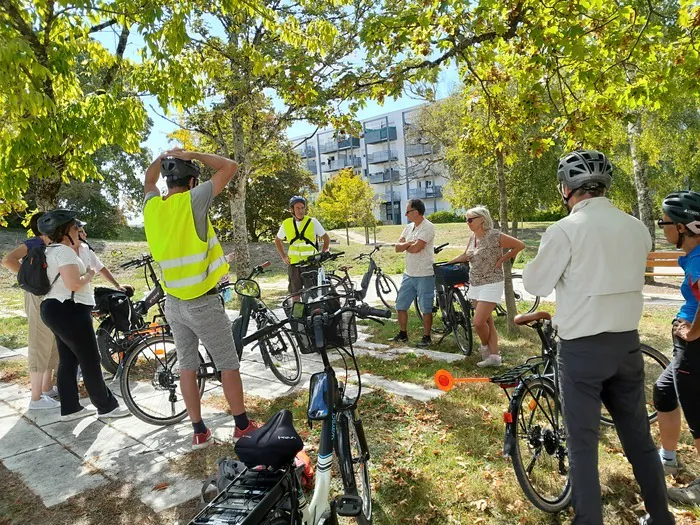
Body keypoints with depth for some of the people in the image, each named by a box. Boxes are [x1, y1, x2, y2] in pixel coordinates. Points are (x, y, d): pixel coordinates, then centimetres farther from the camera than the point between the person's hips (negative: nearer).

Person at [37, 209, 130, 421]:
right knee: (90, 361, -3)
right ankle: (106, 406, 6)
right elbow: (73, 283, -27)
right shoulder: (64, 251, -17)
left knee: (68, 361, 13)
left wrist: (76, 245, 16)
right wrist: (89, 274, -8)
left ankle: (70, 408, 20)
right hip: (69, 311, -11)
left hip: (57, 310, 11)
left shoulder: (53, 250, 17)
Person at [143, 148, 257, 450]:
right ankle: (243, 427, 18)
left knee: (187, 366, 14)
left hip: (173, 303, 6)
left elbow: (149, 181, 26)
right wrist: (193, 156, -3)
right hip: (203, 303, -6)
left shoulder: (152, 206, 2)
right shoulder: (192, 200, -15)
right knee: (228, 365, 7)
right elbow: (230, 167, -11)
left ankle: (199, 432, 22)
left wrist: (164, 157, 21)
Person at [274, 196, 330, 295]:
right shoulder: (286, 224, 4)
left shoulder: (313, 222, -2)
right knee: (295, 293, 7)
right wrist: (283, 257, 11)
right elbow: (277, 240, 20)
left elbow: (326, 238, 5)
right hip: (294, 264, 2)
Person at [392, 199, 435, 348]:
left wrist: (404, 246, -4)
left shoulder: (428, 227, -14)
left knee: (426, 309, 3)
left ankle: (426, 337, 17)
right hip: (408, 274, 8)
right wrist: (409, 243, -16)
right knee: (400, 306, 13)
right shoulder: (408, 227, 10)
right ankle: (402, 334, 28)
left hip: (424, 275, -8)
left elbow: (416, 248, -23)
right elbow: (397, 247, 3)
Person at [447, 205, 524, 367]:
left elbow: (520, 245, -11)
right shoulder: (473, 237, 8)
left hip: (491, 284, -8)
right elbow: (466, 256, 23)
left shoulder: (494, 236, -15)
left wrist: (501, 259, -10)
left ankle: (485, 348, 16)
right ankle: (494, 356, 18)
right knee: (487, 322, 11)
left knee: (478, 322, -11)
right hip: (475, 285, 8)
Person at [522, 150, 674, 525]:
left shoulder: (565, 230, -16)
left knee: (582, 444, 6)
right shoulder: (637, 228, 2)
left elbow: (536, 285, -8)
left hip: (582, 348, -6)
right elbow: (627, 278, 13)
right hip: (628, 343, 6)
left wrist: (534, 265, 12)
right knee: (639, 437, 21)